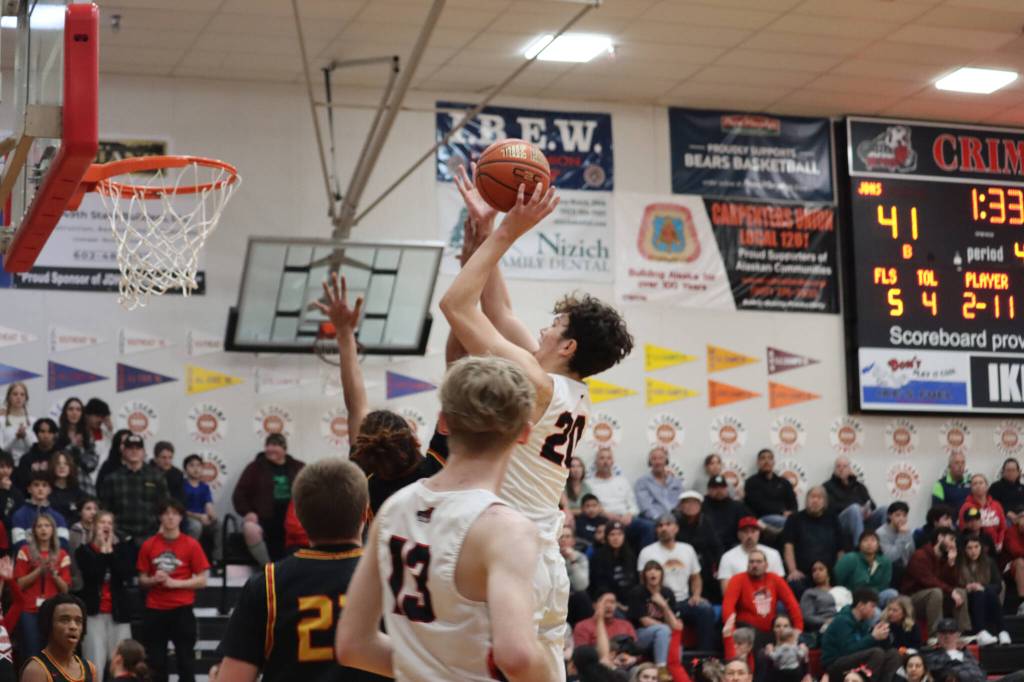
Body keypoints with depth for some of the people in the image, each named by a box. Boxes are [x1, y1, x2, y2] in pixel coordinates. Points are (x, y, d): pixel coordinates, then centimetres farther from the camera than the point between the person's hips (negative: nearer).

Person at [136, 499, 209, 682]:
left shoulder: (191, 545, -2)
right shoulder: (148, 545, 4)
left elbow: (202, 580, -3)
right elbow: (142, 580, 11)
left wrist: (174, 582, -14)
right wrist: (154, 580, -11)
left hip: (182, 610, -2)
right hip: (154, 610, 2)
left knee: (185, 660, 0)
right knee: (155, 662, 5)